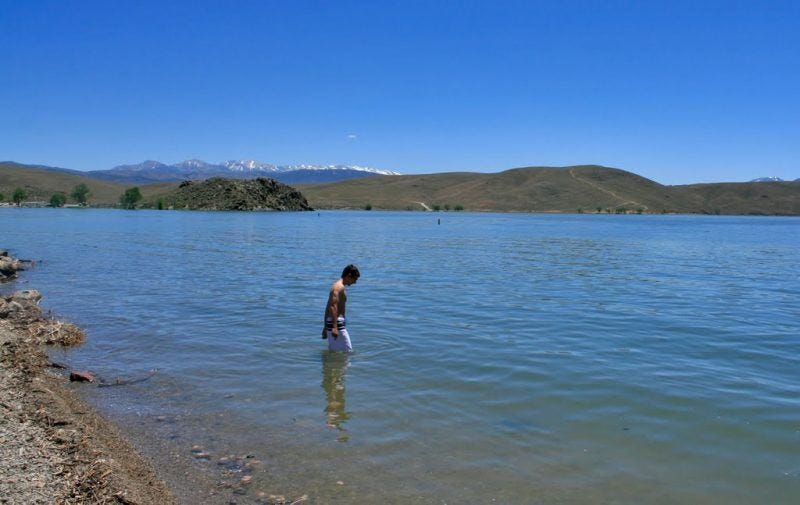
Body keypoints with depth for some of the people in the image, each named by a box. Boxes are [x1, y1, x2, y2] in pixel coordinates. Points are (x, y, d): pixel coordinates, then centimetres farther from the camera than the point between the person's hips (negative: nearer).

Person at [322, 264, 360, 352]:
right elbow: (333, 307, -24)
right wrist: (334, 327, -30)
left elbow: (328, 307, 23)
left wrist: (326, 327, 26)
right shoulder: (340, 287, -13)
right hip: (337, 323, -10)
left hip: (331, 322, 10)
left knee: (333, 350, 14)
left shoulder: (337, 286, 18)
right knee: (347, 350, -7)